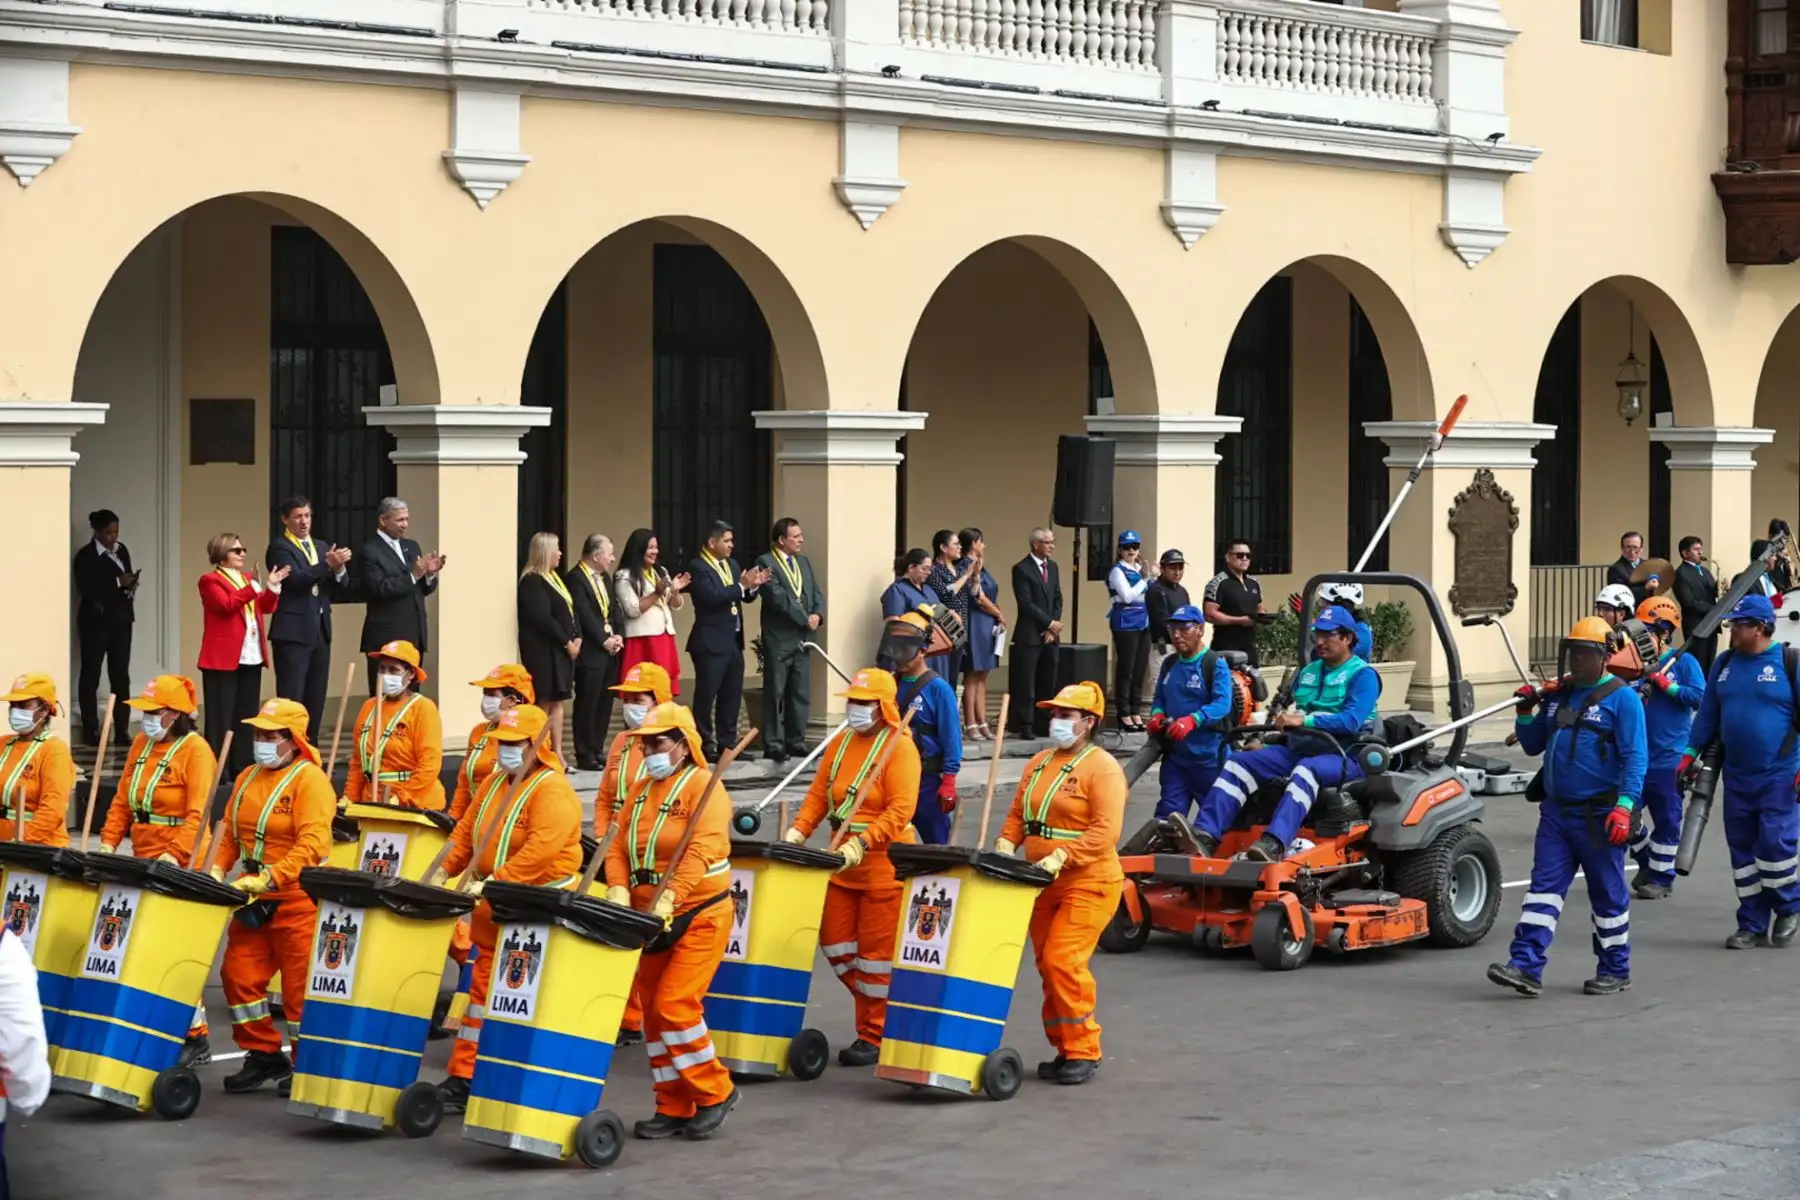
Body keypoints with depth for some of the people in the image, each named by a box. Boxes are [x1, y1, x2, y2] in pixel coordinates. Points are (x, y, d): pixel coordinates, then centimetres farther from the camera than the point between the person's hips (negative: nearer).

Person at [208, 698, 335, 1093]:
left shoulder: (309, 780, -11)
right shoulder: (247, 779, 13)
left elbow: (313, 842, -21)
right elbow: (231, 833, 18)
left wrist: (271, 878, -29)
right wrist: (217, 869, -1)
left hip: (298, 900, -7)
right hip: (254, 899, 8)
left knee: (300, 985, -1)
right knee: (238, 974, 5)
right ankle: (263, 1055, 17)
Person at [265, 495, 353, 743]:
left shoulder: (321, 547, 17)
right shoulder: (280, 548, -5)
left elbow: (340, 590, 10)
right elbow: (297, 579, -21)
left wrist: (339, 569, -11)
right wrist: (328, 565, -32)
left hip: (320, 632, 7)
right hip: (293, 632, -7)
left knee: (315, 701, 9)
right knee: (291, 700, -8)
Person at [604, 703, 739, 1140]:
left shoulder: (703, 788, -11)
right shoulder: (641, 789, 11)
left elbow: (699, 852, -24)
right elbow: (618, 847, 6)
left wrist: (667, 900, -34)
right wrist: (619, 891, -14)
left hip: (699, 916, -7)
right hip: (651, 919, 7)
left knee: (674, 1004, -14)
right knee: (653, 1010, 7)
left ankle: (714, 1091, 3)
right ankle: (674, 1108, 15)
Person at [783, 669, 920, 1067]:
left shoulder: (899, 747, -11)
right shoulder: (840, 744, 11)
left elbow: (901, 809, -19)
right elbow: (819, 793, 12)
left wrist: (863, 842, -26)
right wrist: (799, 830, -4)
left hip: (884, 864, -7)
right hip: (842, 865, 7)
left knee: (876, 950, -1)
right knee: (835, 942, 8)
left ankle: (874, 1037, 9)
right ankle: (879, 1010, 26)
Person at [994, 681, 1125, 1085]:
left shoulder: (1102, 767, -10)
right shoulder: (1039, 763, 14)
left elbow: (1106, 831, -19)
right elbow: (1017, 814, 17)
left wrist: (1061, 858, -27)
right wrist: (1005, 846, -3)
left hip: (1087, 884, -8)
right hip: (1043, 885, 8)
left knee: (1063, 961, -15)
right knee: (1047, 965, 8)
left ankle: (1083, 1051, -5)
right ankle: (1064, 1048, 18)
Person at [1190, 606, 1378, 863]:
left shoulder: (1362, 675, -1)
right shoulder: (1308, 672, 21)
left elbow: (1352, 721, -17)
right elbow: (1294, 712, 27)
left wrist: (1304, 721, -25)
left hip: (1342, 756, -7)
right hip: (1298, 749, 7)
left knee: (1306, 771, -40)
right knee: (1239, 763, -14)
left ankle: (1273, 845, -61)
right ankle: (1206, 836, -31)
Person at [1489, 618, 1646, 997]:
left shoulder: (1621, 698, -7)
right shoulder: (1557, 695, 13)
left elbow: (1635, 757, -13)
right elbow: (1533, 746, 21)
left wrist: (1624, 806, -22)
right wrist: (1525, 713, 4)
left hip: (1598, 817, -6)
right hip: (1556, 811, 6)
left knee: (1608, 894, 5)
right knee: (1544, 887, -1)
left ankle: (1615, 970, 17)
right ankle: (1526, 967, -6)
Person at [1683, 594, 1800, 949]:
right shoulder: (1724, 663, 9)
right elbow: (1708, 714, 16)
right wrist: (1690, 755, 13)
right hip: (1736, 776, 5)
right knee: (1742, 850, 6)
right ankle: (1753, 925, 15)